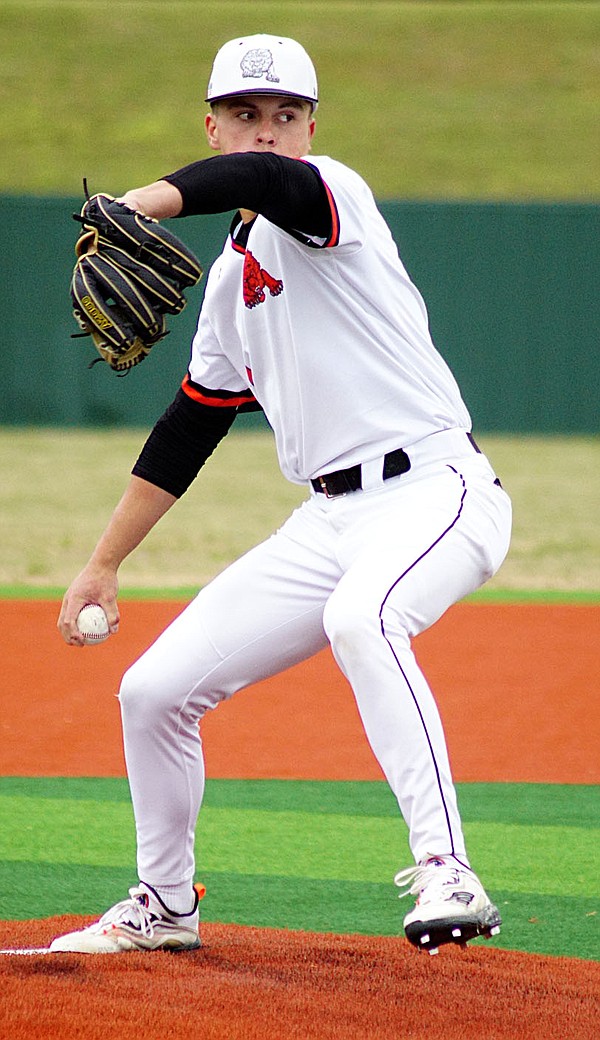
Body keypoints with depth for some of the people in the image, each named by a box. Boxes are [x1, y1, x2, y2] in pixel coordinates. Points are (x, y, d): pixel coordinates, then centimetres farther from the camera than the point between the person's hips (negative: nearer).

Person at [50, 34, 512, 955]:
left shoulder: (332, 196, -6)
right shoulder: (233, 274, 18)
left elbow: (261, 177, -32)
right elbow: (190, 429, 25)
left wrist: (141, 204, -49)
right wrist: (103, 565, 24)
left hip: (435, 492, -8)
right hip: (330, 523, 8)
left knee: (360, 616, -40)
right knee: (155, 691, 6)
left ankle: (447, 875, -42)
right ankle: (164, 906, 28)